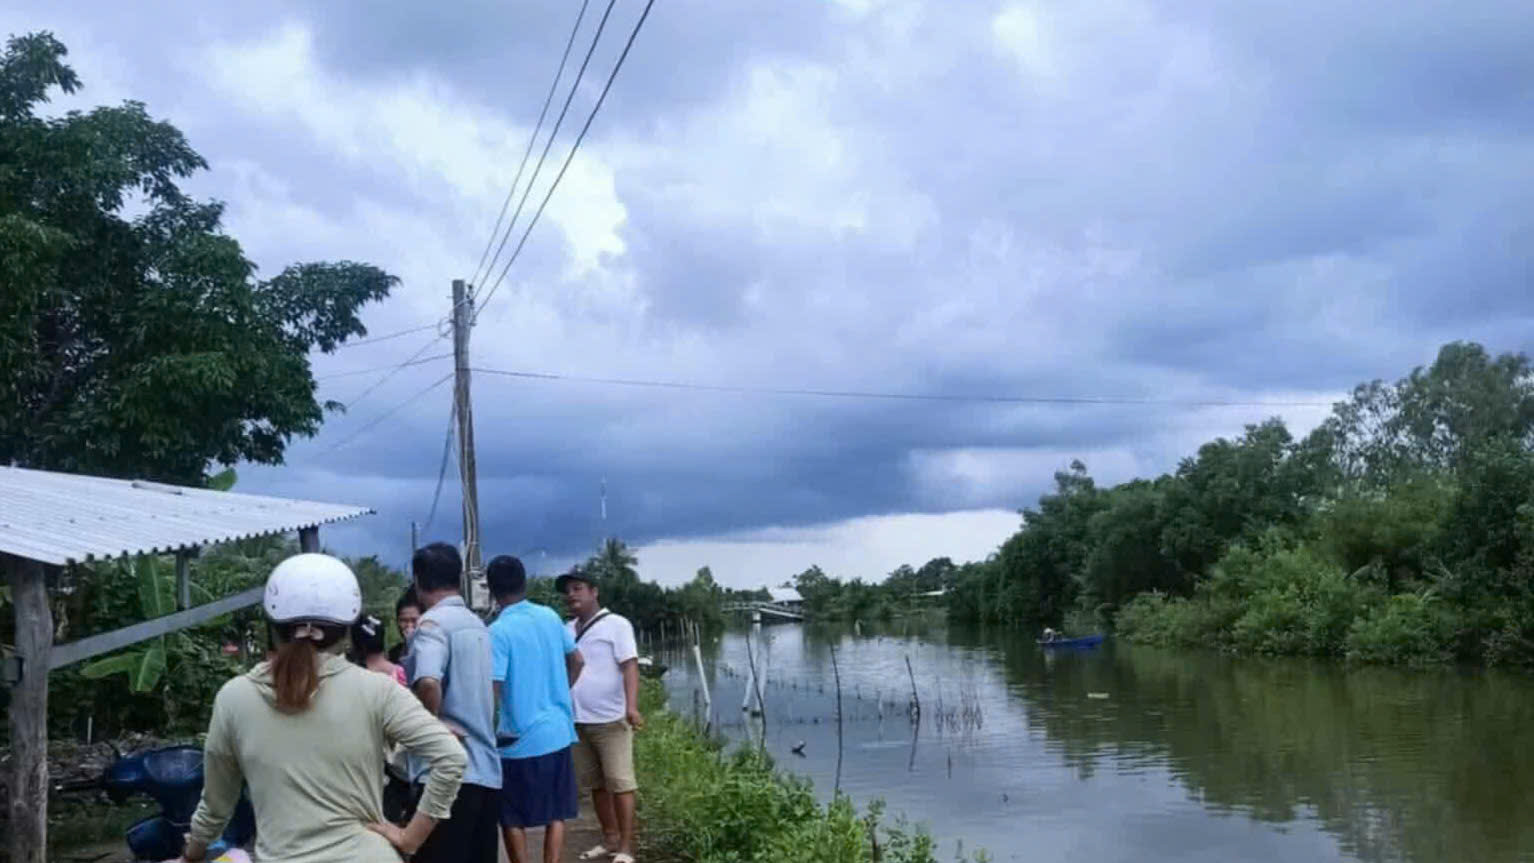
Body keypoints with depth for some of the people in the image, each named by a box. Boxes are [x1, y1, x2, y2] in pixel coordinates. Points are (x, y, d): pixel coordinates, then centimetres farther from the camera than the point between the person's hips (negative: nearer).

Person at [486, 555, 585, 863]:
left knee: (513, 819, 10)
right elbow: (576, 661, 14)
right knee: (555, 814, 12)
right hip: (557, 732, 5)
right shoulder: (550, 617, 3)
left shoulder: (498, 632, -15)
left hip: (518, 740, -5)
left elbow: (492, 691, -20)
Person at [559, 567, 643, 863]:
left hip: (610, 719, -6)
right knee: (596, 783, 13)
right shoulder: (568, 630, 13)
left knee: (620, 783, -4)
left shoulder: (616, 624, -6)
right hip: (578, 721, 6)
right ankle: (610, 838, 25)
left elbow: (630, 666, -13)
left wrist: (632, 706, -26)